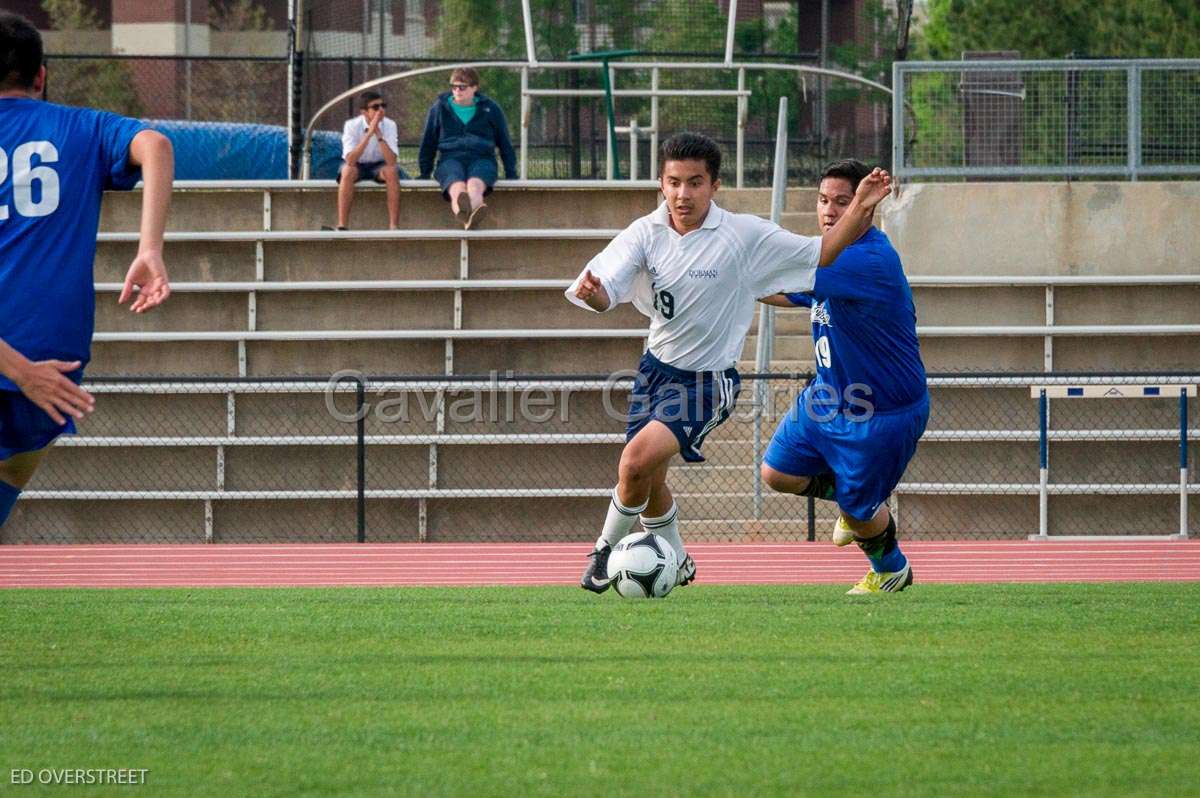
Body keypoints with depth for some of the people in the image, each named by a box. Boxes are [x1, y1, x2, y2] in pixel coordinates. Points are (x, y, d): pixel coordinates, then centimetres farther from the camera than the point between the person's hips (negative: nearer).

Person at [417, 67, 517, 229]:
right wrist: (424, 173, 16)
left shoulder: (490, 110, 14)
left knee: (475, 183, -38)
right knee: (457, 186, -38)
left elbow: (505, 143, 20)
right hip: (450, 158, 0)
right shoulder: (440, 108, 15)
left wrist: (511, 174, 16)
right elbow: (428, 143, 21)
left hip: (481, 159, 0)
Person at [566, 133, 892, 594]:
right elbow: (605, 293, -18)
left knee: (639, 460, -24)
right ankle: (675, 562, 44)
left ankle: (607, 550, 0)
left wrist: (860, 209, -24)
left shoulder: (744, 236, -16)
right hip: (657, 366, 5)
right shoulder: (646, 233, -8)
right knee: (649, 480, 17)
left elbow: (822, 255, -9)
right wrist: (591, 292, -43)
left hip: (707, 381, -5)